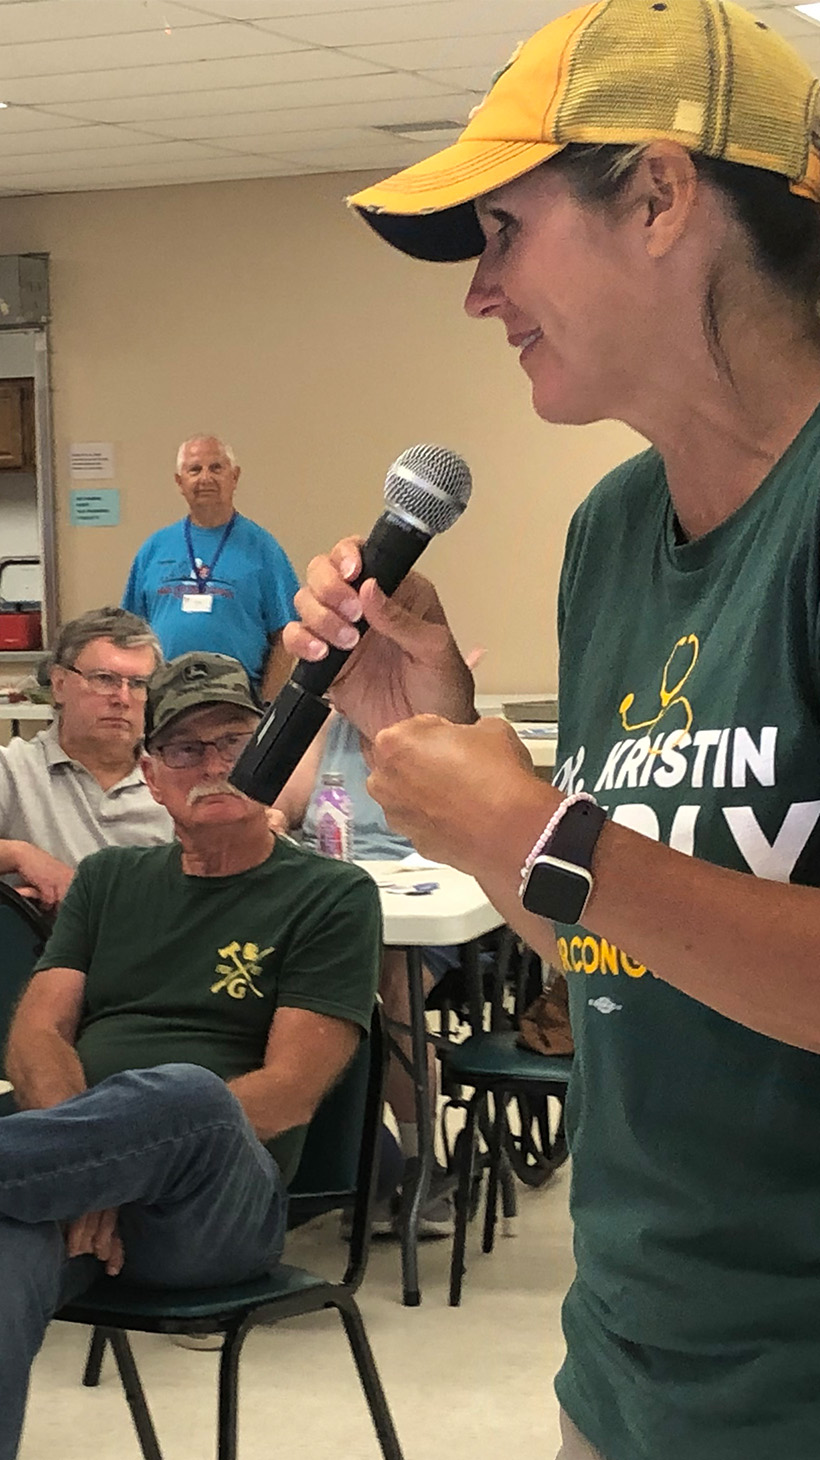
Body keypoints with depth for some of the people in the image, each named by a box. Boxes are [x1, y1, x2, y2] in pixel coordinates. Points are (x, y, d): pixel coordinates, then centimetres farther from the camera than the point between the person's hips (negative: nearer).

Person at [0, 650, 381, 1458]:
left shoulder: (332, 897, 9)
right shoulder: (108, 879, 23)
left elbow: (290, 1089, -1)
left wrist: (128, 1151, -14)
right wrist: (91, 1167, -10)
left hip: (216, 1202, -2)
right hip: (80, 1189, 2)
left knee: (187, 1092, -40)